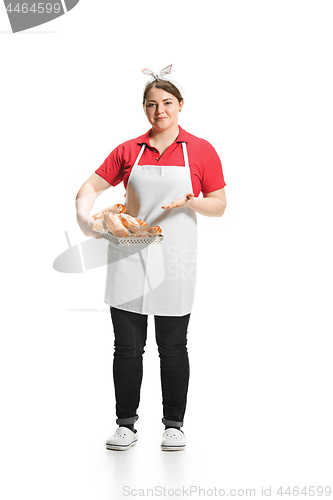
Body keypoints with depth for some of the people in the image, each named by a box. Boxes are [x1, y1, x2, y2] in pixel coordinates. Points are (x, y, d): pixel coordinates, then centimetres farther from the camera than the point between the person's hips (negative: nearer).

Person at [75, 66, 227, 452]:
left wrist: (191, 201, -16)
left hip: (174, 260, -1)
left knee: (172, 347, 6)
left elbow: (219, 205, 4)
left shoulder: (200, 150, 4)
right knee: (127, 346, 5)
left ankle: (174, 425, 20)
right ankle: (126, 424, 17)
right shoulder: (128, 150, 9)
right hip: (129, 256, 2)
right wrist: (84, 217, -9)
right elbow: (90, 187, 10)